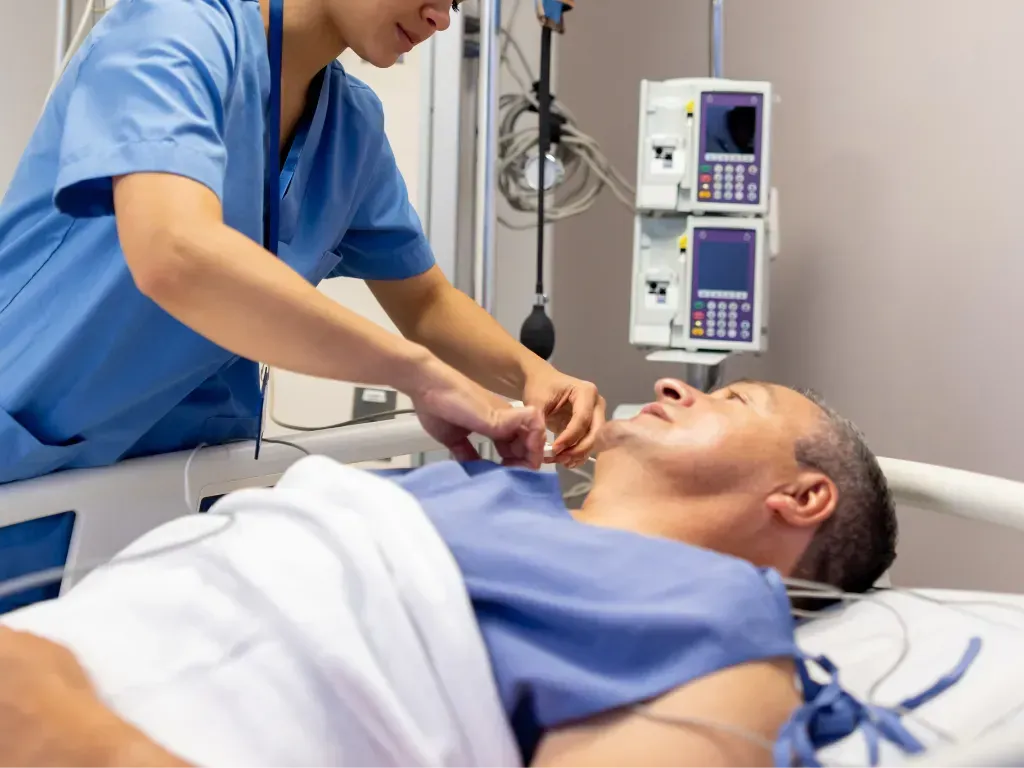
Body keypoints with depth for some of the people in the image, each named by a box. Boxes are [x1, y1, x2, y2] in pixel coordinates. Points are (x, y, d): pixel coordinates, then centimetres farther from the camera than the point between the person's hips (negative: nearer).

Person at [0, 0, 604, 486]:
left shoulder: (353, 122, 3)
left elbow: (427, 304, 14)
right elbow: (176, 257, -36)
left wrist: (529, 373, -7)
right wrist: (421, 373, -33)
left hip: (187, 476, 7)